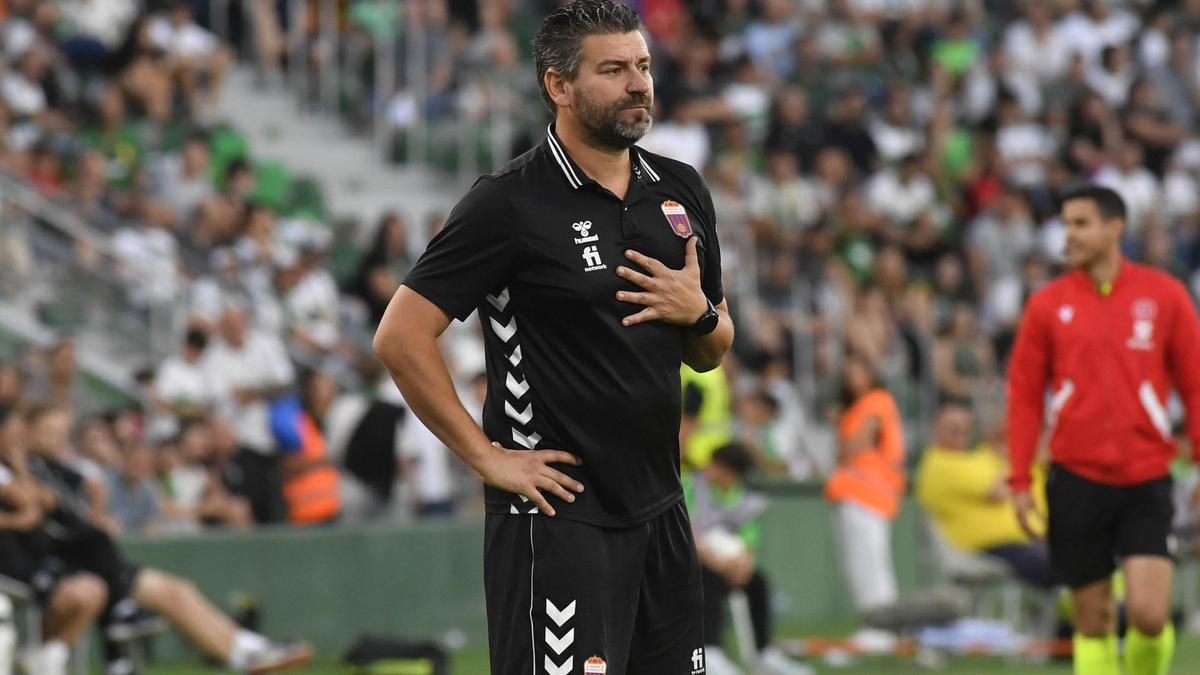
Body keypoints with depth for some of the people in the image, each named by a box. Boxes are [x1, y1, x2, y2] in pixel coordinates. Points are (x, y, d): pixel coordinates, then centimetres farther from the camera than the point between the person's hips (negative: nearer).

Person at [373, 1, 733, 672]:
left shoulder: (682, 190, 10)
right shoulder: (512, 204, -10)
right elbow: (401, 337, -14)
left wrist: (699, 312, -3)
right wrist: (488, 457, -12)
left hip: (661, 512, 7)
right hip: (561, 521, -7)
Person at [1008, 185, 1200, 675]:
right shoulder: (1048, 304, 4)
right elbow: (1024, 395, 5)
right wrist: (1020, 481, 0)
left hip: (1146, 481, -1)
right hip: (1076, 480, 1)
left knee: (1149, 614, -13)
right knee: (1093, 620, 3)